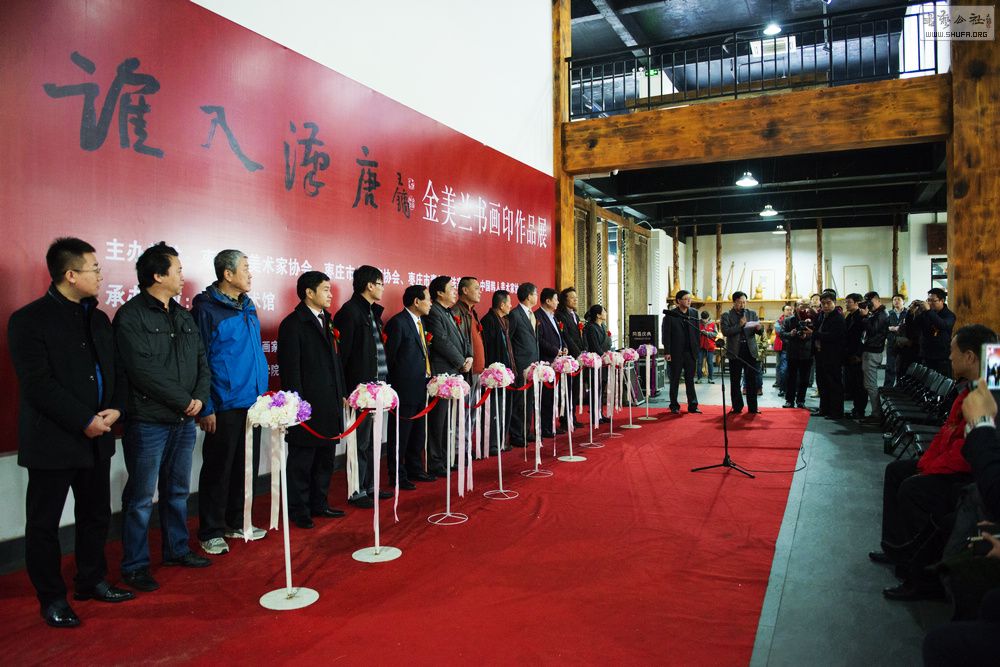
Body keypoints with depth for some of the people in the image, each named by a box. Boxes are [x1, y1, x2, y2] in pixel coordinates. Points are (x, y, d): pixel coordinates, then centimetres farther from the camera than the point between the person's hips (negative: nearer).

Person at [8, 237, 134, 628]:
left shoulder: (99, 319, 10)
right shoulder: (29, 320, -10)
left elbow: (115, 371, 12)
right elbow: (38, 385, -17)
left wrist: (115, 409, -5)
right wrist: (85, 421, -19)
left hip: (96, 436, 7)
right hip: (52, 441, -6)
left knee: (96, 516, 16)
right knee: (44, 522, 8)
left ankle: (91, 581, 33)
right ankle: (52, 598, 22)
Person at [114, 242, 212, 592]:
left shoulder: (183, 315, 12)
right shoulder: (131, 316, -10)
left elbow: (202, 361, 11)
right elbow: (144, 370, -18)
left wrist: (200, 398, -6)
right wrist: (185, 400, -15)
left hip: (184, 420, 7)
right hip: (148, 422, -7)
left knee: (178, 491, 17)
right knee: (140, 497, 4)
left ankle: (177, 550, 31)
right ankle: (135, 566, 16)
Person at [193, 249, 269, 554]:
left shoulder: (247, 306, 11)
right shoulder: (207, 309, -11)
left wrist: (264, 394, 13)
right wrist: (206, 408, -15)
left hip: (252, 403, 7)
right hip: (224, 407, -7)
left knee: (247, 466, 15)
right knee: (218, 470, 4)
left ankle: (237, 522, 30)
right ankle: (211, 532, 18)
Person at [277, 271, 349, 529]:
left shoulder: (327, 320, 14)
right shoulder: (293, 323, -9)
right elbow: (290, 368, -13)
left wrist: (342, 394, 15)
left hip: (330, 405, 8)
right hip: (307, 406, -8)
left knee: (325, 458, 16)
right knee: (302, 461, 4)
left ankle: (319, 503, 29)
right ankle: (298, 511, 15)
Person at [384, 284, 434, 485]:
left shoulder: (420, 321, 14)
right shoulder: (398, 322, -14)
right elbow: (390, 356, -14)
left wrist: (427, 375, 9)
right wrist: (396, 381, -9)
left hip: (421, 386, 9)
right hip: (404, 388, -9)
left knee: (417, 432, 18)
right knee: (400, 433, 1)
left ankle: (414, 469, 31)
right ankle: (397, 475, 12)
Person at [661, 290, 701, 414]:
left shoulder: (694, 313, 7)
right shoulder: (670, 315, -5)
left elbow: (697, 332, 10)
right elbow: (666, 334, -6)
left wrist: (698, 348, 4)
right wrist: (667, 352, -11)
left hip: (690, 352, 3)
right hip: (676, 353, -3)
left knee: (690, 380, 6)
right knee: (675, 380, 6)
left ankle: (692, 405, 10)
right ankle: (674, 406, 14)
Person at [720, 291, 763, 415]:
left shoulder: (752, 314, 11)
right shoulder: (726, 315, 2)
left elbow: (760, 332, 8)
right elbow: (725, 331, -11)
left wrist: (758, 328, -15)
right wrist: (739, 325, -20)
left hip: (750, 350, 2)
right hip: (735, 351, -2)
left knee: (752, 380, 2)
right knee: (735, 381, 3)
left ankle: (752, 407, 8)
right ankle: (737, 407, 12)